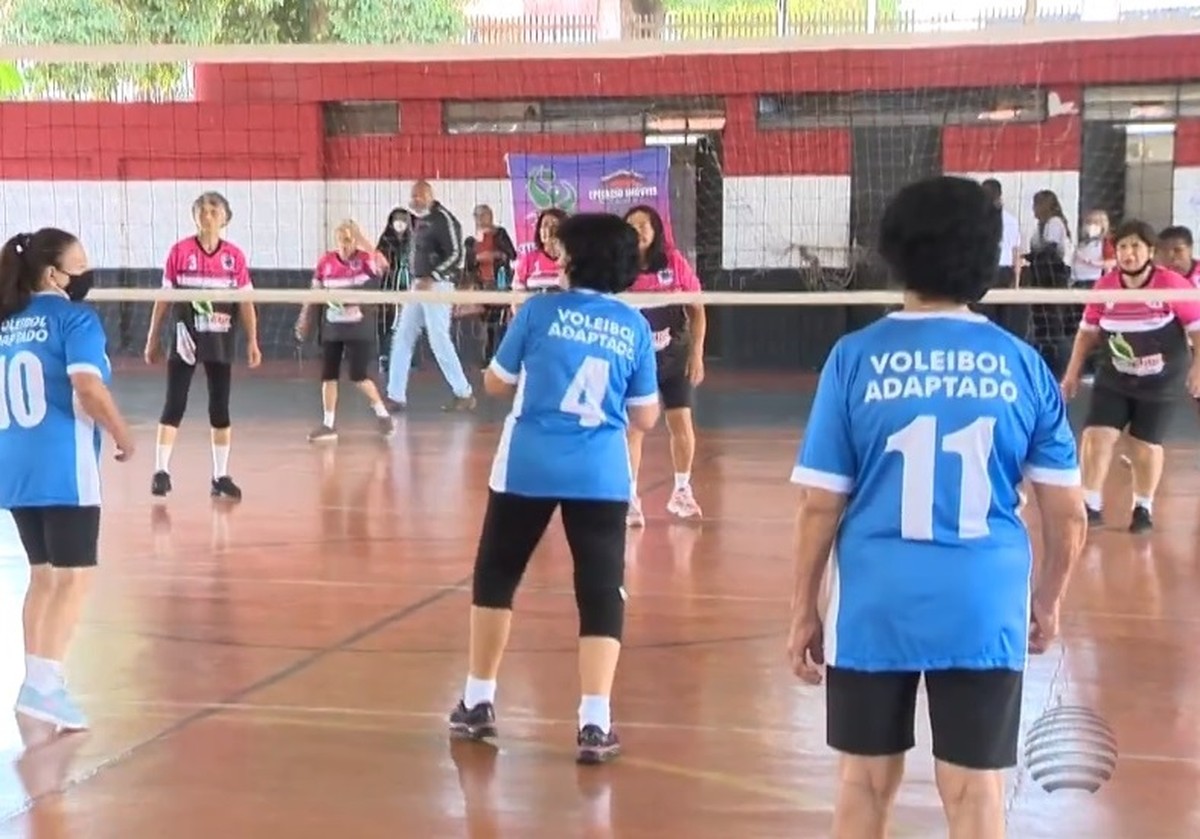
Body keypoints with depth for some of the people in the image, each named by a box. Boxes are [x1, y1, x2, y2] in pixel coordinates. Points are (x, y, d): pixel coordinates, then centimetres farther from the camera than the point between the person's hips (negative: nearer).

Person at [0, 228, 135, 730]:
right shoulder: (75, 318, -9)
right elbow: (88, 387, -21)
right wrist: (123, 435, -8)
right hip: (61, 466, -8)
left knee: (43, 574, 18)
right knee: (74, 577, -4)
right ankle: (42, 684, -12)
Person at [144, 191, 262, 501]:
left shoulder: (235, 256, -1)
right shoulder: (180, 251, -4)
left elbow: (245, 302, 3)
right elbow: (164, 298, 1)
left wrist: (252, 341, -2)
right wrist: (153, 338, 2)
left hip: (220, 342, 2)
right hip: (185, 339, -2)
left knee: (220, 408, 7)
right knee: (174, 405, -3)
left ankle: (221, 476, 14)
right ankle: (161, 471, 1)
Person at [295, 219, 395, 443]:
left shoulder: (364, 260, -11)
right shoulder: (326, 261, -2)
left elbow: (382, 265, -34)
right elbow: (314, 291, 9)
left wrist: (361, 239, -33)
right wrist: (304, 317, 10)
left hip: (358, 329, -4)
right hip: (332, 328, 4)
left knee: (359, 377, -7)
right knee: (328, 376, 4)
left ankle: (383, 414, 13)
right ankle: (328, 424, 14)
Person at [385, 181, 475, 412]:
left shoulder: (443, 219, -11)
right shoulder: (418, 219, 13)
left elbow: (455, 255, -18)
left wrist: (431, 279, -22)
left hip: (437, 286, -8)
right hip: (418, 286, 9)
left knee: (439, 341, -8)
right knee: (401, 339, 5)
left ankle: (464, 394, 3)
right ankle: (396, 396, 9)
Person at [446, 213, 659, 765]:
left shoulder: (540, 310, -2)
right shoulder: (634, 327, 4)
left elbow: (495, 383, 7)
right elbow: (645, 417, 8)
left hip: (528, 466, 0)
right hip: (600, 473, 1)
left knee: (496, 576, 17)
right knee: (601, 592, 4)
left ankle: (477, 703, 24)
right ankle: (594, 723, -5)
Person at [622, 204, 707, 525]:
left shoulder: (675, 262, -6)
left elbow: (696, 310, 1)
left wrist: (696, 353, -2)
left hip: (675, 355, 1)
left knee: (681, 423, 6)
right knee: (633, 426, -2)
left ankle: (682, 492, 25)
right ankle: (630, 498, 6)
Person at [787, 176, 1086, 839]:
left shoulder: (855, 358, -4)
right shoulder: (1022, 365, 1)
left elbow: (821, 506, -4)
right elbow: (1068, 516, 3)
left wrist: (804, 609, 8)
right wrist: (1047, 602, 19)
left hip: (875, 602, 0)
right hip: (984, 604, 0)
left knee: (865, 785, 14)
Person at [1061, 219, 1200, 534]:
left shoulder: (1172, 285, -18)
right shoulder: (1104, 286, -8)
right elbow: (1088, 331, 5)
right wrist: (1073, 372, 6)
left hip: (1159, 382, -2)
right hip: (1113, 379, 2)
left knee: (1146, 445, 5)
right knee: (1096, 435, -8)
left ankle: (1144, 508, 25)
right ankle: (1092, 505, 5)